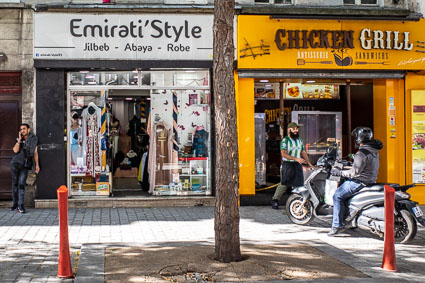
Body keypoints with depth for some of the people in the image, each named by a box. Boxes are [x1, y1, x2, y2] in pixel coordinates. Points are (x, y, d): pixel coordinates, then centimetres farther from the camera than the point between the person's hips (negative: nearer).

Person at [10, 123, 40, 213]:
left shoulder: (34, 139, 5)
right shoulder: (18, 139, 11)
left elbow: (35, 152, 6)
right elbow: (15, 150, -4)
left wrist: (37, 164, 1)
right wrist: (19, 139, -6)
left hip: (25, 165, -3)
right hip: (15, 163, 3)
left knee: (21, 184, -9)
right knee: (15, 184, 6)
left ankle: (20, 206, -8)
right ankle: (15, 204, 14)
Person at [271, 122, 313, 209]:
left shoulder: (299, 140, 14)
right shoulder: (285, 140, -8)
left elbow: (303, 152, 19)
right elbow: (284, 154, -19)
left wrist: (309, 163, 9)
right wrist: (296, 159, -27)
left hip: (297, 165, 6)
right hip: (287, 165, -6)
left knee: (299, 184, 2)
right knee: (284, 184, -4)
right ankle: (275, 200, 10)